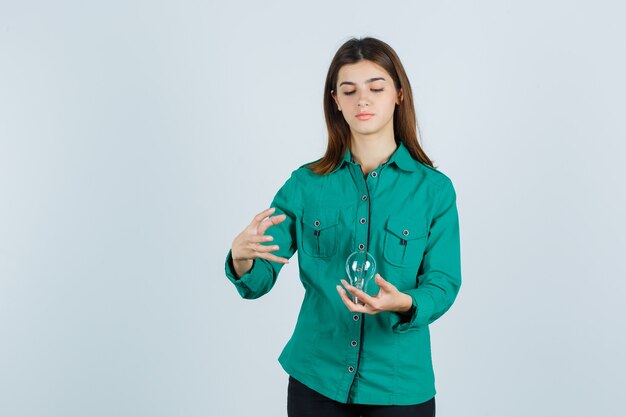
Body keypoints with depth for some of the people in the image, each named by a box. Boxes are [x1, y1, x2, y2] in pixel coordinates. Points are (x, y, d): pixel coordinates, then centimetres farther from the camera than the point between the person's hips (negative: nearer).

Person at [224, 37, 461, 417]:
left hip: (400, 384, -1)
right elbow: (259, 281, -6)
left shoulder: (434, 189, -6)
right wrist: (242, 256, -28)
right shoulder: (306, 184, -3)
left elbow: (443, 285, -8)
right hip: (315, 380, 1)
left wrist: (403, 303, -29)